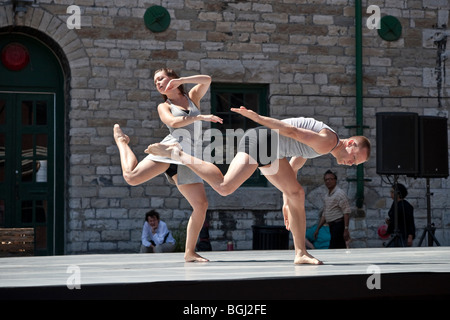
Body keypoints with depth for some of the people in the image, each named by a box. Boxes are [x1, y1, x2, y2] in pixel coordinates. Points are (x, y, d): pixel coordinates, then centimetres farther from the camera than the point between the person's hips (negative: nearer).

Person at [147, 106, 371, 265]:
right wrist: (256, 117, -25)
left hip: (271, 152, 11)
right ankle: (176, 153, -11)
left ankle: (300, 254, 9)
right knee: (224, 187, -22)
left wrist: (287, 204, 27)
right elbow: (293, 131, -21)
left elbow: (292, 166, 26)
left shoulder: (317, 145, 19)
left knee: (297, 194, 8)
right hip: (260, 140, -11)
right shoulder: (327, 143, -15)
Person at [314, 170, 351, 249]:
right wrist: (318, 229, 18)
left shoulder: (340, 193, -9)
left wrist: (346, 229, -21)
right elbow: (324, 215, 24)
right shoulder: (326, 196, 17)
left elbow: (346, 212, -15)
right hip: (332, 226, 8)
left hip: (339, 225, -8)